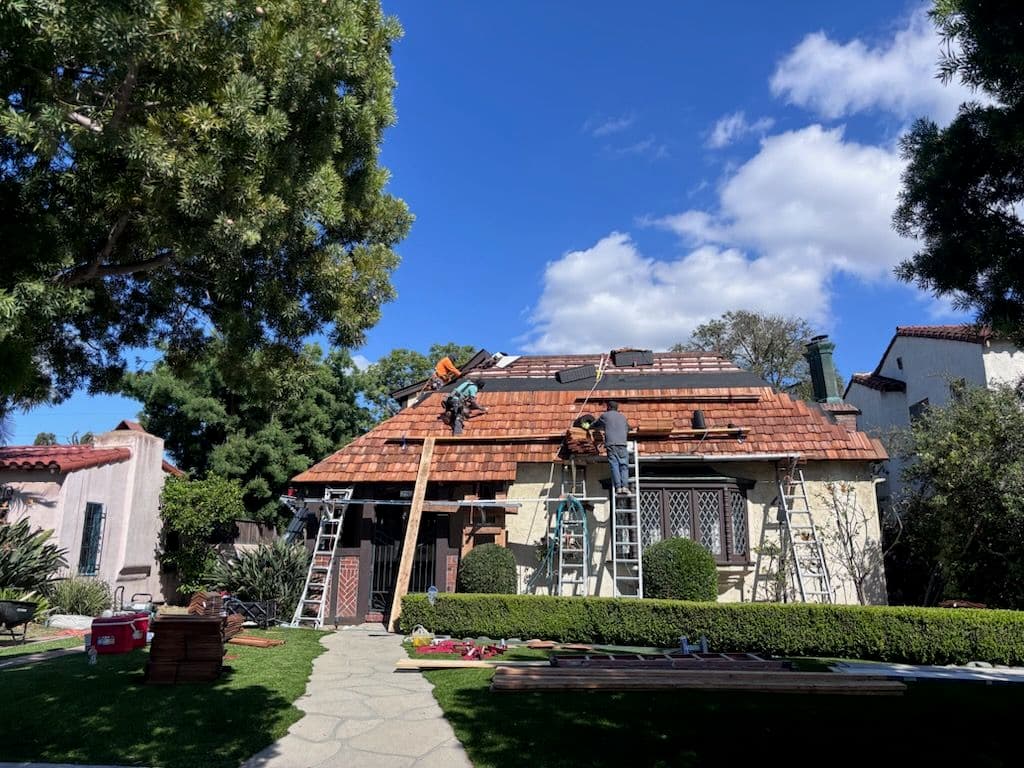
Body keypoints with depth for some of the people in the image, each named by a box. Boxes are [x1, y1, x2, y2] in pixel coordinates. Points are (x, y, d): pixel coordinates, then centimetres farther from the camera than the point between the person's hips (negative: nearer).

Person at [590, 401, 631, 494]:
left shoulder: (604, 415, 14)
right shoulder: (623, 417, 23)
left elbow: (594, 426, 27)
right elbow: (628, 429, 39)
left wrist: (589, 427, 49)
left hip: (611, 444, -2)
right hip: (622, 444, 2)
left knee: (614, 465, -5)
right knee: (624, 465, -2)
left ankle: (618, 487, -15)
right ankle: (625, 486, -17)